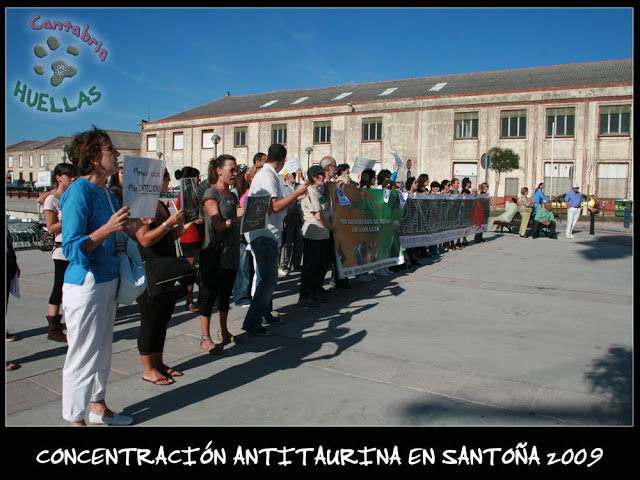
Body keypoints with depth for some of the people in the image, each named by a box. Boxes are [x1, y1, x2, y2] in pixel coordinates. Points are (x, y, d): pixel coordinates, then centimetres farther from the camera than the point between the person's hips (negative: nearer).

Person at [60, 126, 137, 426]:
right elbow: (71, 248, -21)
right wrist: (109, 227, -29)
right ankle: (74, 418, 19)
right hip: (85, 285, -9)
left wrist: (128, 227, 4)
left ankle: (98, 406, 36)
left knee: (102, 350, 20)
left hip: (108, 281, 9)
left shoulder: (107, 194, 8)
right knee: (82, 355, 3)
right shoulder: (79, 192, -17)